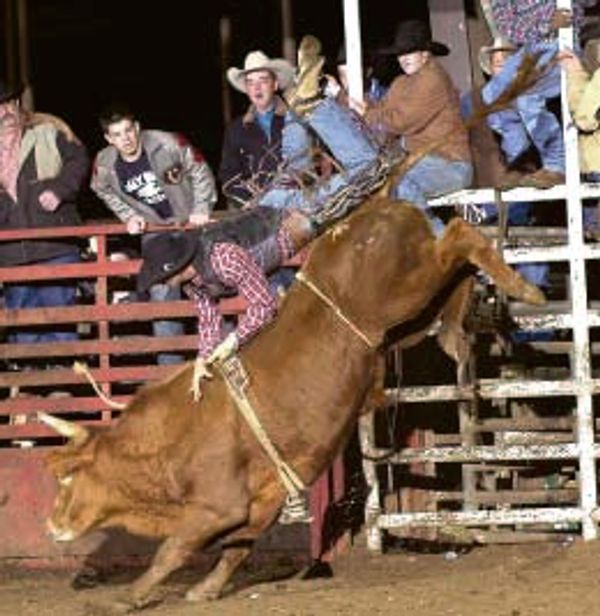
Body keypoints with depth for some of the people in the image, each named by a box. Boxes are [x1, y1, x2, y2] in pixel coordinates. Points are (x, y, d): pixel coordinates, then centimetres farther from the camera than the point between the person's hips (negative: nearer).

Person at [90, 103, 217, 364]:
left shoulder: (168, 144, -23)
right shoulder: (105, 164, -12)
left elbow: (200, 171, -9)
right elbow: (105, 192, 11)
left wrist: (201, 208, -14)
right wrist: (128, 216, -1)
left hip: (191, 224, -3)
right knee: (161, 294, 0)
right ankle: (170, 364, 8)